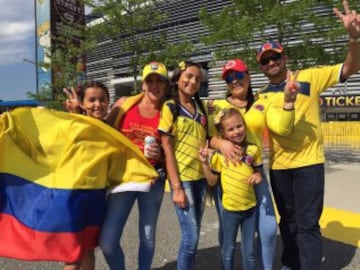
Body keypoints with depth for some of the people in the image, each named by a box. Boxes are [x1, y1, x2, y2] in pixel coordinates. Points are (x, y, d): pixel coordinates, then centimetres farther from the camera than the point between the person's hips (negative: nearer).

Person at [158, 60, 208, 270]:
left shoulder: (201, 108, 10)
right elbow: (167, 148, -10)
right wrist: (177, 187, -13)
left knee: (193, 235, 12)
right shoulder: (170, 108, -6)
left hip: (201, 177, 5)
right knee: (191, 236, -4)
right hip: (182, 178, -5)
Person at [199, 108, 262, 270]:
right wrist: (205, 163, -18)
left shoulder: (253, 150, -4)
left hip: (250, 207, 2)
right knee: (229, 248, 16)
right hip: (230, 208, -2)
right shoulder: (219, 154, -11)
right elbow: (212, 182, -6)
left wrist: (258, 176, -11)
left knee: (249, 249, 16)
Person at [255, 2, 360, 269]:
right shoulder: (262, 96, 5)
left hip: (308, 162, -4)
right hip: (278, 166, 4)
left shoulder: (309, 77, -3)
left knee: (307, 223, 1)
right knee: (288, 220, 19)